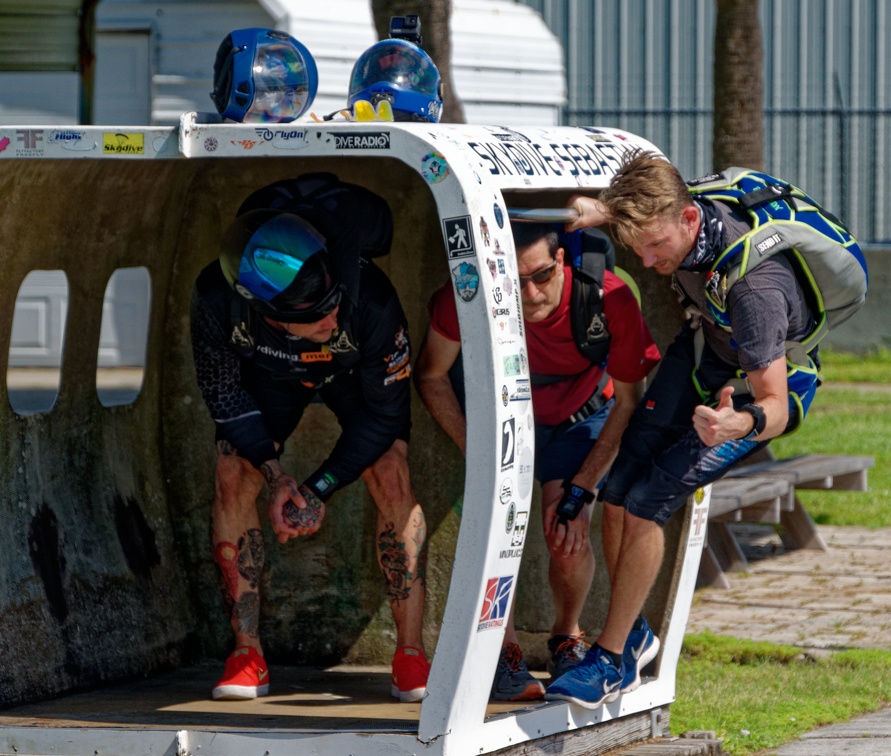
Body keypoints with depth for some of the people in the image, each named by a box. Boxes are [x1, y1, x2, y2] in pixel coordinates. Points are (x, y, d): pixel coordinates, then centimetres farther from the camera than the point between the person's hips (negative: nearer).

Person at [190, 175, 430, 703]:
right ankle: (247, 655, -5)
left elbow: (386, 411, -25)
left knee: (392, 478, -18)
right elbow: (223, 392, -18)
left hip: (358, 372, -2)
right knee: (233, 478, -13)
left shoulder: (372, 301, -42)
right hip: (270, 372, 2)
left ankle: (411, 654, -13)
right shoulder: (217, 298, -38)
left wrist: (320, 490, -26)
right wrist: (276, 474, -26)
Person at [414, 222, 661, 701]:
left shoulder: (608, 300, -34)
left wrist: (580, 490, -19)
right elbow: (431, 376, -12)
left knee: (568, 538, -18)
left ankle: (567, 636, 13)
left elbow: (628, 402, -17)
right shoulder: (468, 297, -34)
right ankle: (504, 649, 1)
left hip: (578, 416, 0)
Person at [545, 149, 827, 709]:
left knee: (646, 504, -17)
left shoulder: (753, 285, -41)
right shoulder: (675, 212, -22)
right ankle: (633, 636, 18)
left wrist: (739, 423, -59)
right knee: (617, 494, -1)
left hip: (763, 384, -7)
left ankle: (612, 660, -3)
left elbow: (775, 407, -36)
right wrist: (599, 212, -16)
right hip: (704, 347, 7)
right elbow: (631, 210, 7)